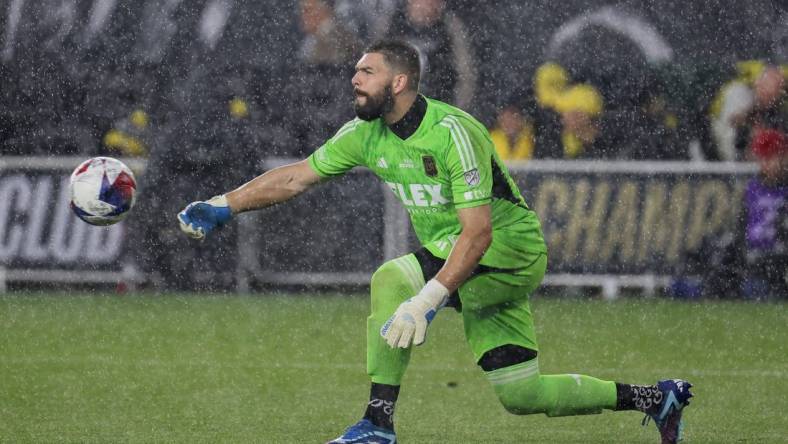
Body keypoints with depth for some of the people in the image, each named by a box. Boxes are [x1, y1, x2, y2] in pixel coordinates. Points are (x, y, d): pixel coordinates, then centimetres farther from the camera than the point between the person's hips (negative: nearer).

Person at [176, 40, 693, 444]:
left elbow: (478, 231, -32)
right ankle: (654, 398, 20)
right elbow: (295, 177, 7)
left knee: (392, 279, -26)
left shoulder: (452, 132, -26)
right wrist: (221, 207, -3)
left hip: (508, 250, -8)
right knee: (520, 394, 4)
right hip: (464, 264, 8)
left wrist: (428, 301, -41)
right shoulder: (368, 134, -2)